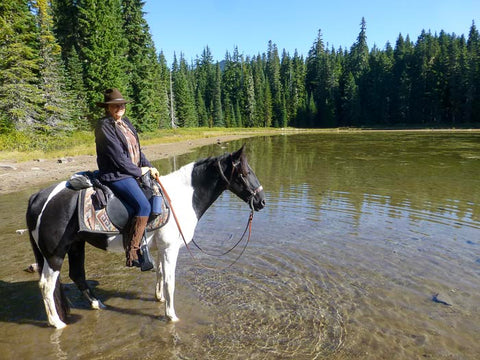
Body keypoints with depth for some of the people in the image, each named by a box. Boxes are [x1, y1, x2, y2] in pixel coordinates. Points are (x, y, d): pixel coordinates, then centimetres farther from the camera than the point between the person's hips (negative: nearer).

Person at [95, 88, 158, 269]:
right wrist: (138, 171, -9)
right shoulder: (104, 126, -10)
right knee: (143, 206, -24)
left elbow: (137, 149, 19)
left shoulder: (125, 123, 16)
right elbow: (117, 157, -16)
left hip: (133, 172, 9)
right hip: (115, 175, -9)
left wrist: (148, 166, 6)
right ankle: (132, 254, -16)